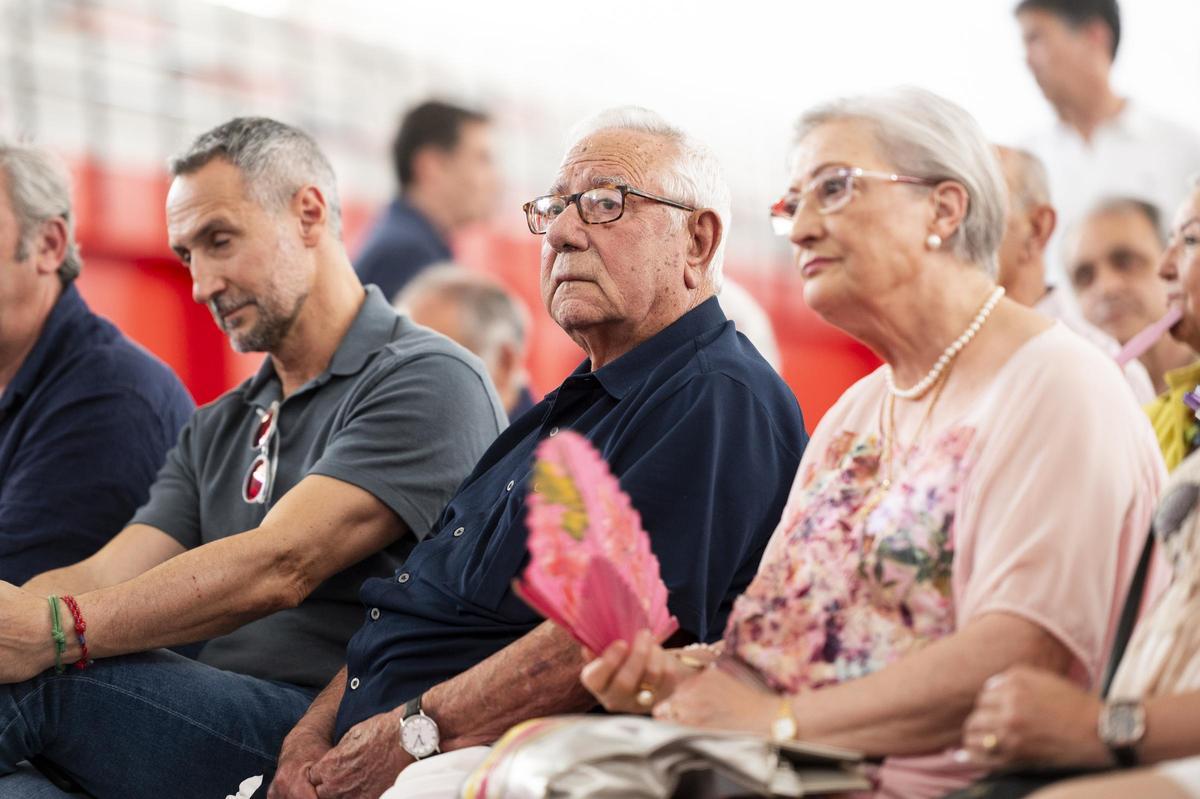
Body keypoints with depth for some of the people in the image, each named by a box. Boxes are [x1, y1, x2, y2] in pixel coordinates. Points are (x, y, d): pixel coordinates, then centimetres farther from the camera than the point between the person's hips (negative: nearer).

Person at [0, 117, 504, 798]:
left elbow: (279, 568, -16)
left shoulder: (430, 382, -2)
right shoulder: (216, 432, 26)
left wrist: (57, 631, -27)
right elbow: (104, 578, 11)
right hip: (218, 725, 7)